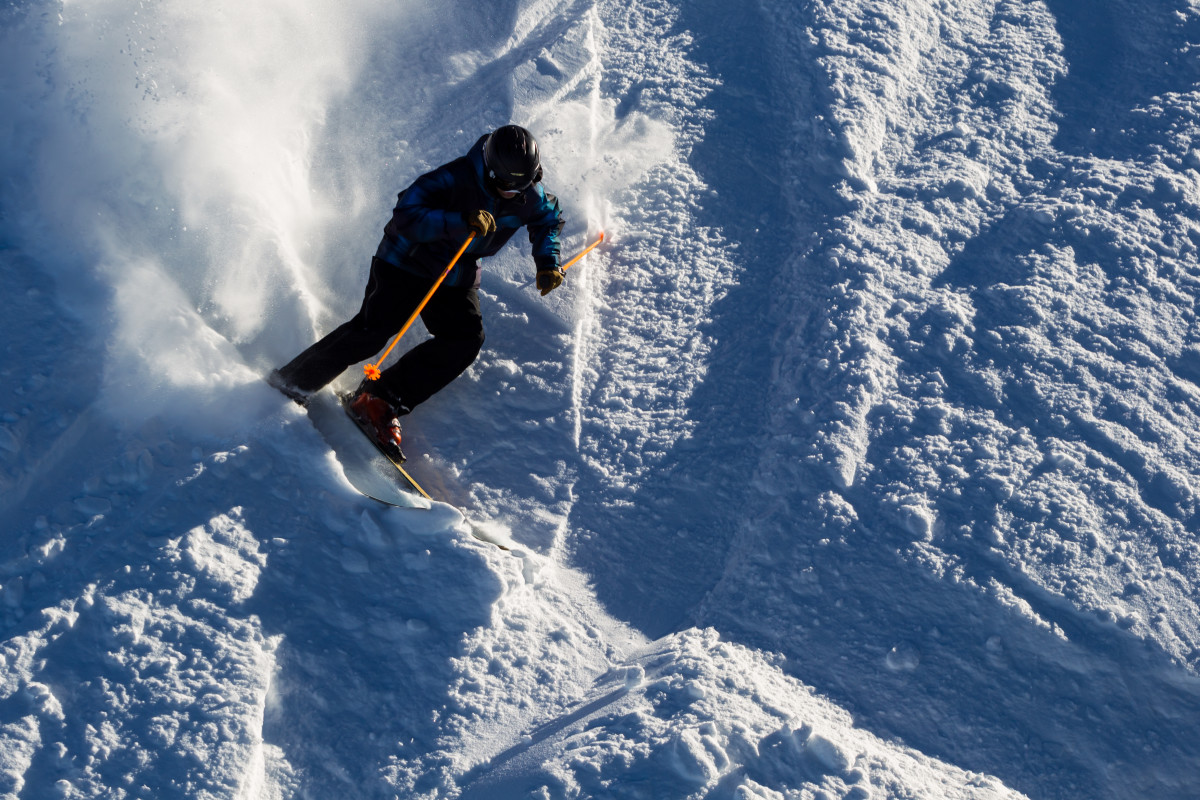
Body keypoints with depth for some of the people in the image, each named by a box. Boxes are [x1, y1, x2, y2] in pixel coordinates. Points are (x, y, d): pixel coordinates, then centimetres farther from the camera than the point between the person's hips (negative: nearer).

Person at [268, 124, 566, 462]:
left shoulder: (531, 197, -11)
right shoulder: (453, 179, -29)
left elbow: (549, 222, 13)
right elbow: (405, 216, -35)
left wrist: (547, 262, -3)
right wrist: (459, 222, -45)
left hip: (456, 277, 5)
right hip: (407, 261, -5)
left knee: (466, 340, -17)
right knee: (374, 330, -20)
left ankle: (381, 401, -13)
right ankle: (290, 382, -6)